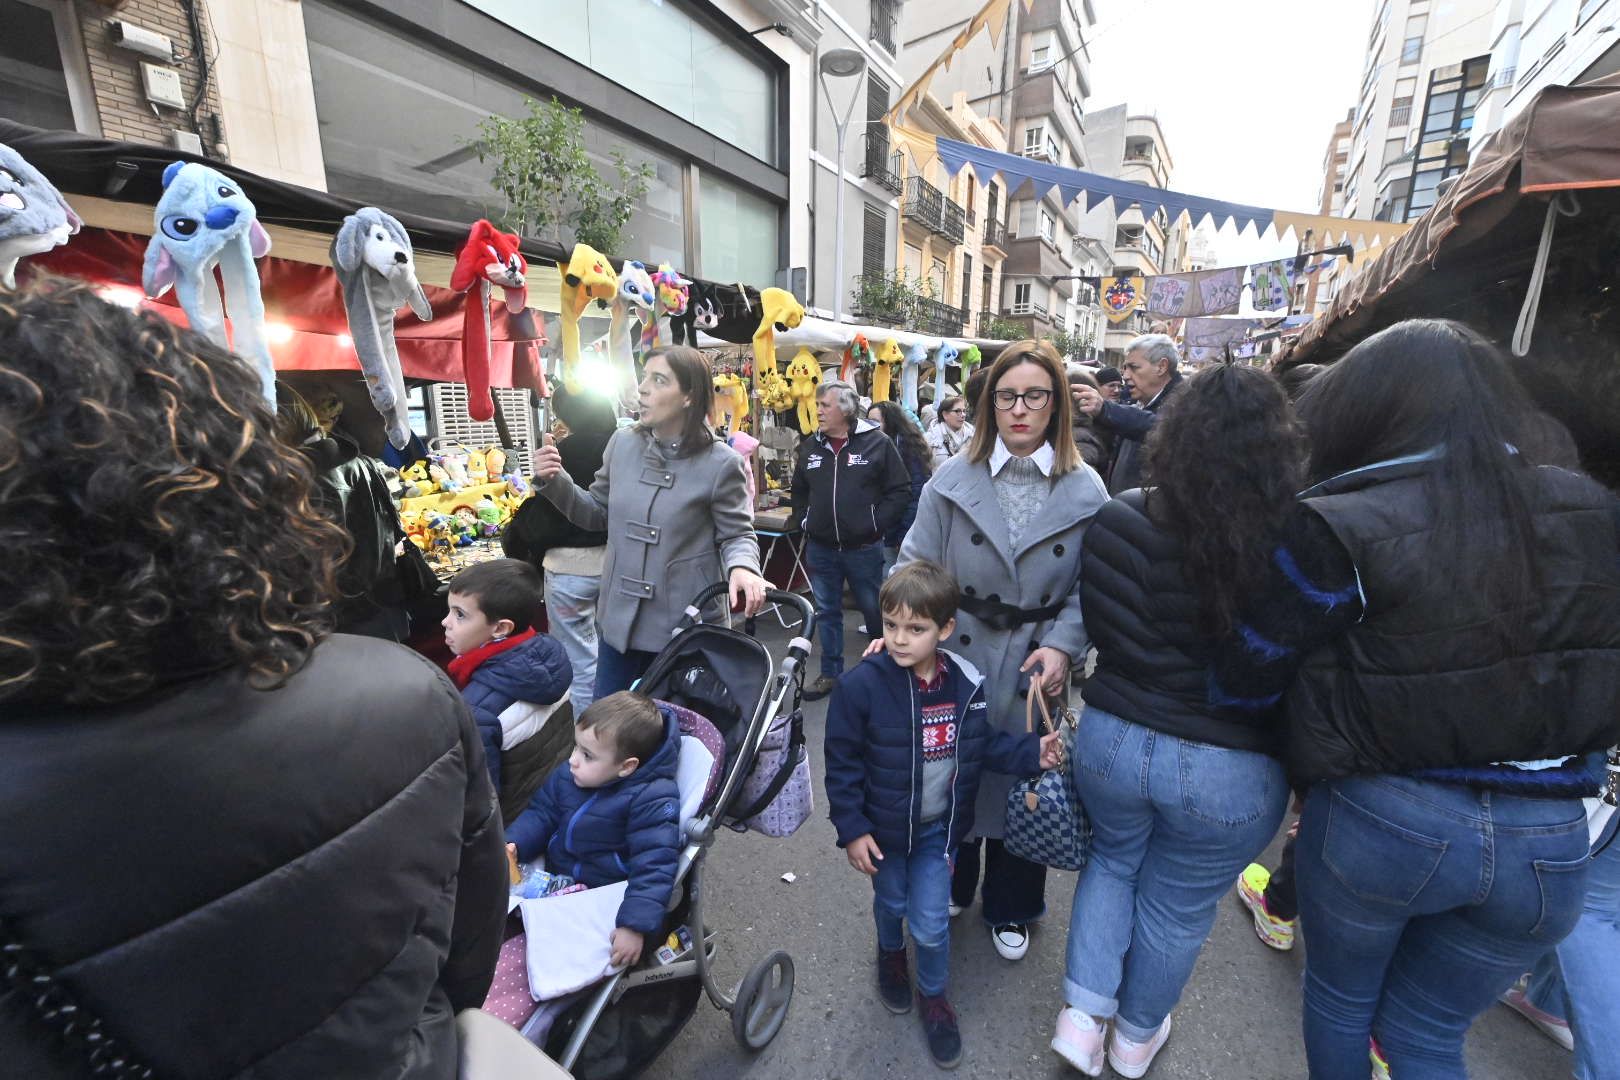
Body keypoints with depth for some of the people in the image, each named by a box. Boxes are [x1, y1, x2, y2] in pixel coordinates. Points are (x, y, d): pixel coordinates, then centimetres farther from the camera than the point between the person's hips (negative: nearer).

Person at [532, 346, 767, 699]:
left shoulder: (720, 463, -15)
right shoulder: (622, 443, -1)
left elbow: (737, 534, -7)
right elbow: (598, 513, 12)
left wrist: (741, 567, -28)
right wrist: (554, 482, -3)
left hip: (686, 626, -4)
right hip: (619, 619, 5)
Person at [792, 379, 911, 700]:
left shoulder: (877, 443, -7)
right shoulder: (810, 446, 8)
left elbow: (901, 490, -6)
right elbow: (799, 491, 21)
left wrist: (876, 524, -10)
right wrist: (803, 522, 9)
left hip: (863, 549, -4)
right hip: (820, 549, 4)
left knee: (875, 611, 10)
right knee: (826, 613, 13)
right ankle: (830, 673, 28)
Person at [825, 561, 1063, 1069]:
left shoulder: (965, 683, -15)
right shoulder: (861, 685, -26)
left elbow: (981, 743, 2)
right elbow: (842, 765, -17)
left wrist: (1031, 752, -10)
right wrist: (852, 830, -14)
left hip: (938, 827, 1)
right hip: (884, 828, -1)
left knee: (931, 922, 8)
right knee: (891, 903, 23)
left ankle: (933, 995, 40)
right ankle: (890, 954, 57)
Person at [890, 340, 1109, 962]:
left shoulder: (1085, 490, -3)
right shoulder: (953, 479, -5)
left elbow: (1092, 586, -2)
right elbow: (916, 564, -5)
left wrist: (1061, 645, -16)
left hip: (1033, 667, 1)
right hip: (955, 656, 0)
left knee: (1022, 782, 17)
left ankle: (1010, 909, 44)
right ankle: (949, 887, 44)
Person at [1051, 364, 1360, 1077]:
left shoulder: (1115, 523, -15)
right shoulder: (1309, 548, -24)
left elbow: (1098, 629, -2)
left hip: (1111, 738, 2)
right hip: (1228, 774, -1)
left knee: (1114, 860, 31)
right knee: (1177, 908, 24)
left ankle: (1084, 1013, 34)